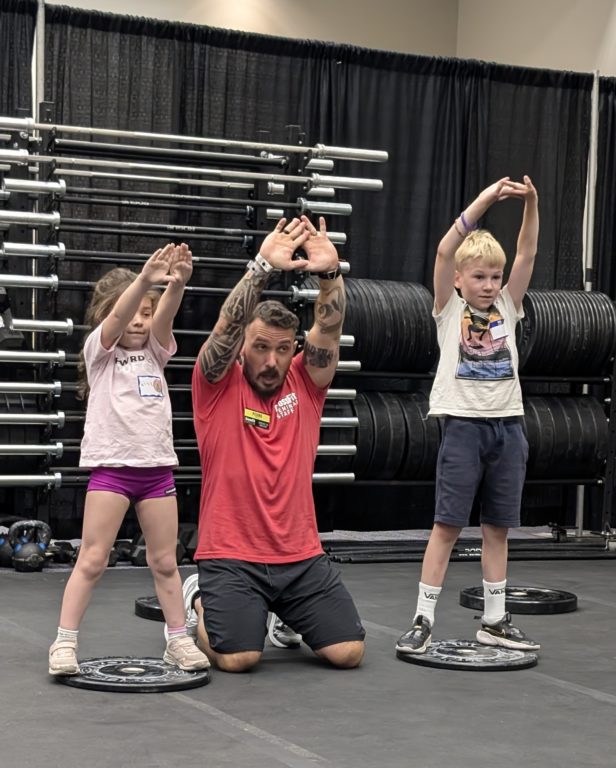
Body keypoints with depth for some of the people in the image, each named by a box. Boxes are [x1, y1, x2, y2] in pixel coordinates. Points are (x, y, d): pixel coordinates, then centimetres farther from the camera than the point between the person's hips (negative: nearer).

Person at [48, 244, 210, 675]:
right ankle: (65, 643, 3)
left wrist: (177, 283, -30)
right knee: (92, 560, -3)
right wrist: (145, 279, -37)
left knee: (165, 562, 9)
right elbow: (117, 320, -19)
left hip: (157, 468, 4)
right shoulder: (99, 350, 1)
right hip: (112, 466, -4)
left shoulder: (155, 350, 12)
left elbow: (165, 315, -9)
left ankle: (179, 641, 18)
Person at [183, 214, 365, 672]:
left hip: (302, 557, 3)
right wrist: (263, 266, -31)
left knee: (349, 652, -7)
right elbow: (228, 325, -18)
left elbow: (329, 329, -9)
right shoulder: (218, 385, -2)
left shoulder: (305, 383, 6)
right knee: (238, 658, -18)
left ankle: (284, 618, 26)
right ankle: (199, 602, 16)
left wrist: (330, 274, -27)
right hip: (230, 557, -3)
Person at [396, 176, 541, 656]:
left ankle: (495, 621, 18)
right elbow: (445, 251, -12)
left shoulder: (507, 308, 11)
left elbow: (527, 254, 1)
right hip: (464, 423, -4)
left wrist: (532, 204, -12)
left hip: (507, 425, 4)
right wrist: (484, 201, -18)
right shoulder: (449, 309, 2)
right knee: (448, 525, -3)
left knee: (498, 527, 9)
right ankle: (423, 621, 3)